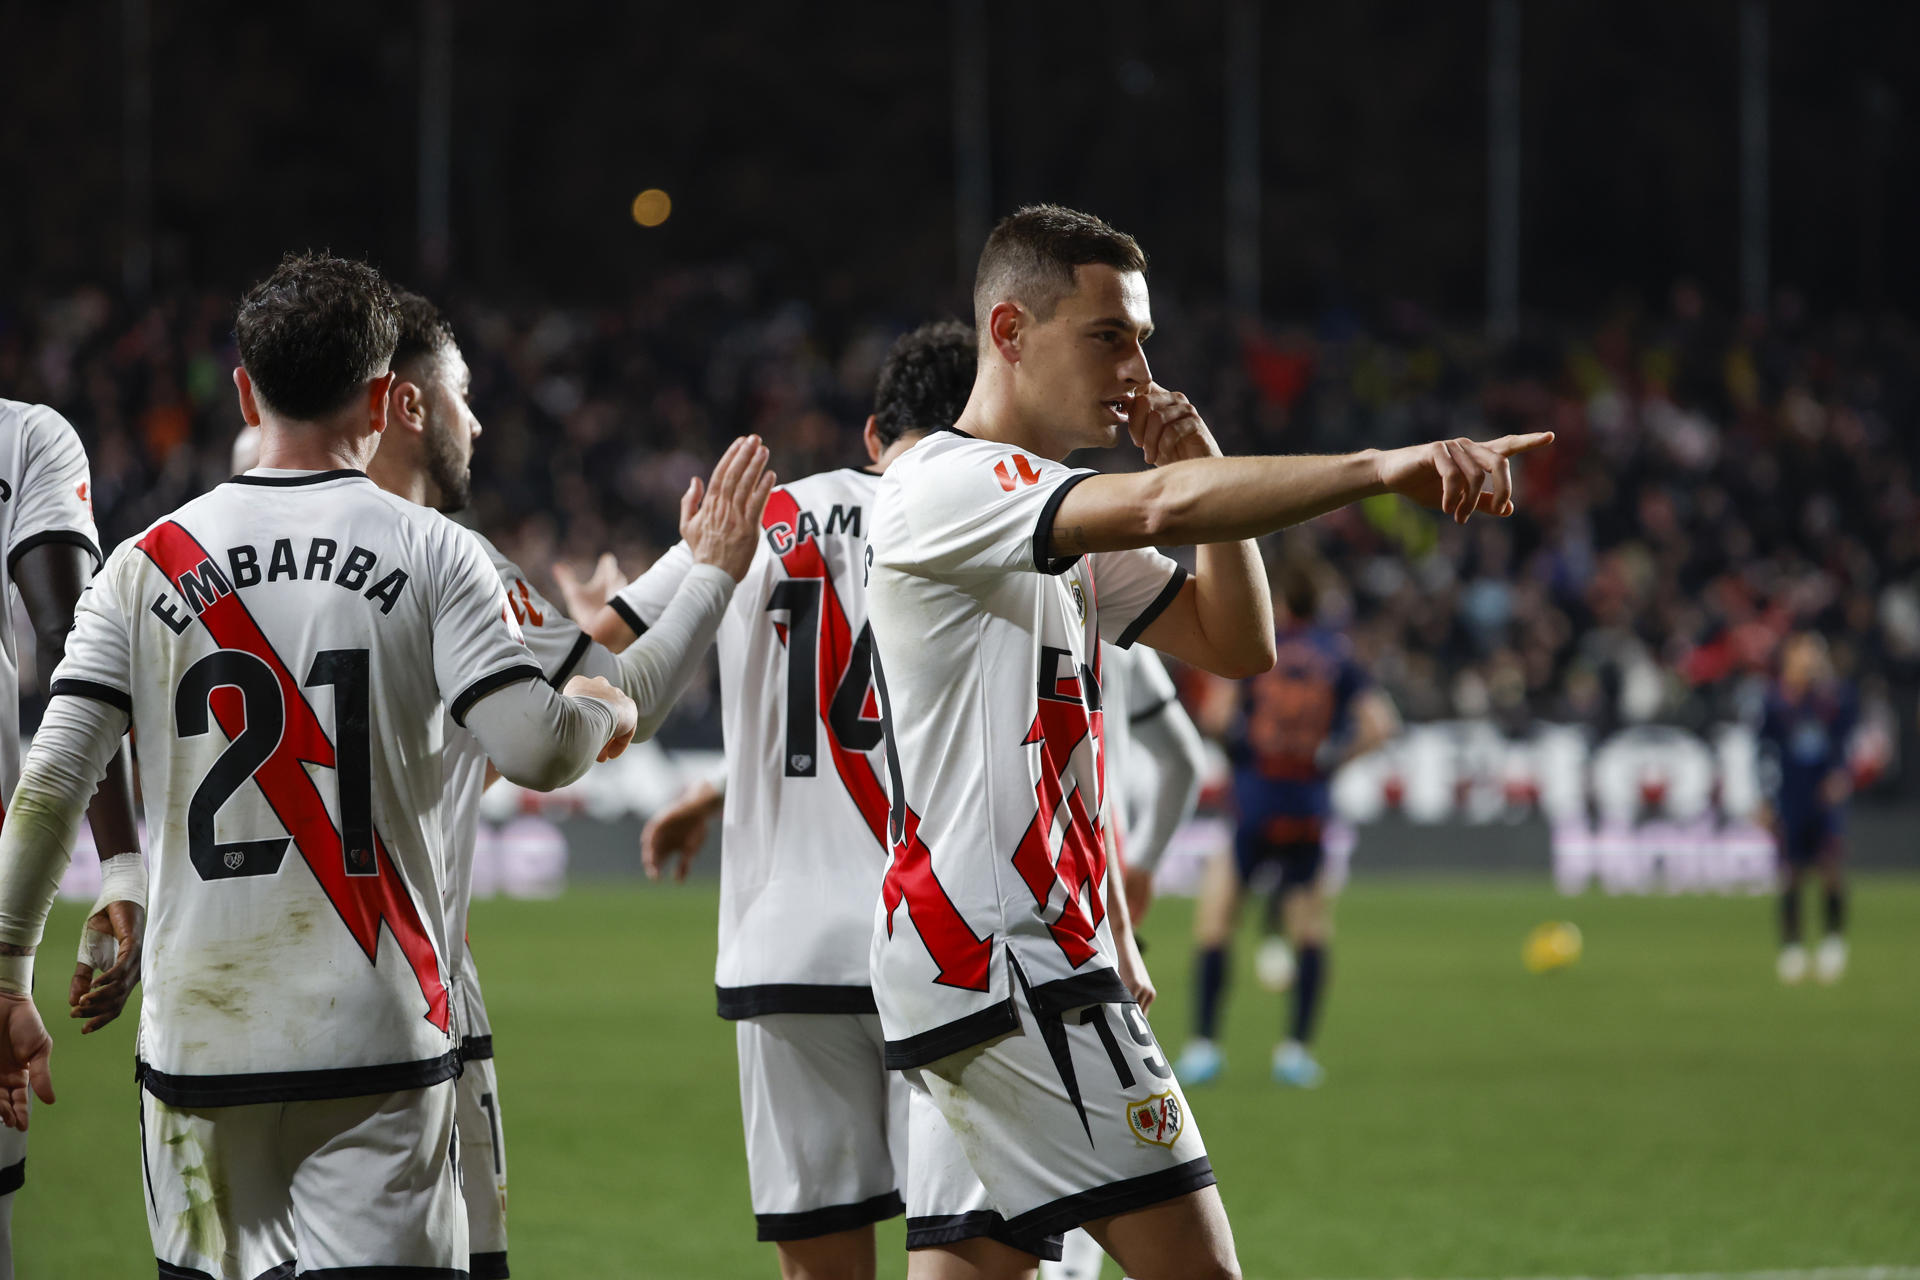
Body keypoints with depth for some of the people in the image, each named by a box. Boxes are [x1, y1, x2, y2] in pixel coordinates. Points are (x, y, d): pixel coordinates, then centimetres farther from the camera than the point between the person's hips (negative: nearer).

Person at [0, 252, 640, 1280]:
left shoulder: (150, 564, 4)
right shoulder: (429, 552, -1)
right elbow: (532, 748, -9)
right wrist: (604, 716, 14)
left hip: (198, 1033, 2)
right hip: (375, 1038, -2)